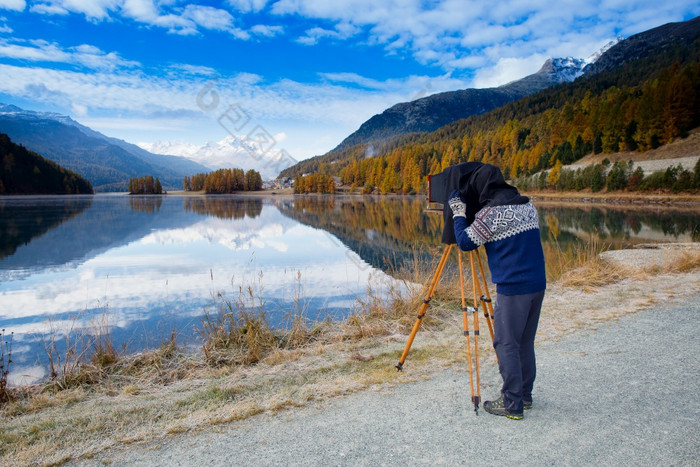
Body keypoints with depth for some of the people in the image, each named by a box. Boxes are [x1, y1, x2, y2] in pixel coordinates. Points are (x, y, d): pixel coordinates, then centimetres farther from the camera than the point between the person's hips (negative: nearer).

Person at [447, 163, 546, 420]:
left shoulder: (491, 212, -13)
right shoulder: (527, 204, 12)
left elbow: (465, 242, -7)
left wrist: (459, 214, 8)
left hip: (512, 288, -8)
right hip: (538, 284, 8)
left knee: (506, 344, 1)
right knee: (525, 343, 17)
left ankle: (512, 404, 7)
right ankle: (525, 395, 27)